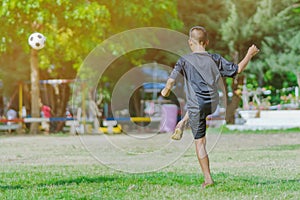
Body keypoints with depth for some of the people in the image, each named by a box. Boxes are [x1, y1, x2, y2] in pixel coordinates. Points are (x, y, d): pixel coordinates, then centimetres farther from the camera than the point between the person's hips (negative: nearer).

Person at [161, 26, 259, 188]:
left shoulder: (185, 60, -9)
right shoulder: (215, 59, -2)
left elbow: (171, 80, -16)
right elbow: (237, 70, 5)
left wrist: (166, 91, 6)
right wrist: (249, 55, 19)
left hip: (196, 106, -3)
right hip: (213, 104, 4)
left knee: (200, 143, 3)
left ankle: (208, 179, 1)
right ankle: (181, 125, 30)